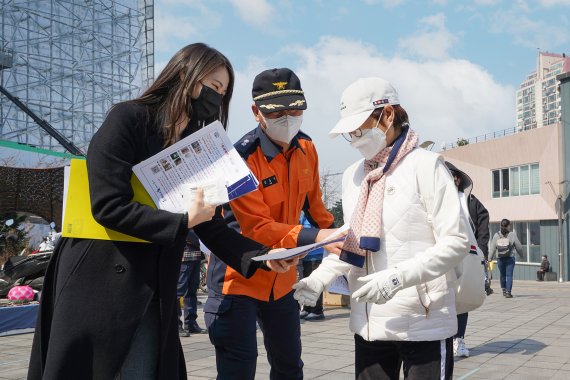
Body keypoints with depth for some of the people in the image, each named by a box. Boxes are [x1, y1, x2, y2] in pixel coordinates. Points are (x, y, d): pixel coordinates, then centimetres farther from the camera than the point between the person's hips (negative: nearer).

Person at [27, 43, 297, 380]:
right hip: (98, 281, -6)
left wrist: (262, 257, -8)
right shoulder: (128, 119, -8)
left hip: (153, 290, 6)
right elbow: (108, 206, -18)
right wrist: (182, 222, -14)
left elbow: (211, 227, 7)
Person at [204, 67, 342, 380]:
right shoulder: (242, 158, -22)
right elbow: (258, 228, -28)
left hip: (281, 279, 7)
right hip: (238, 277, -6)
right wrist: (315, 237, -37)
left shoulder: (306, 148, -1)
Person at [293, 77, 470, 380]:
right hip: (369, 325, 5)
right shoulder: (352, 175, 11)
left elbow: (456, 242, -12)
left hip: (425, 324, -5)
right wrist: (320, 276, -1)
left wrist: (397, 277, -22)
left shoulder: (425, 165, -7)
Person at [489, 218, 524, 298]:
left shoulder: (496, 235, -1)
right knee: (509, 275, -2)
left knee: (502, 275, 16)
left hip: (500, 258, 2)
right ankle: (508, 292, -8)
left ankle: (504, 290, 25)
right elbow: (518, 247, 0)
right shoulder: (512, 235, -5)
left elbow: (493, 248, 1)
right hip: (510, 258, -2)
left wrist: (491, 258, 10)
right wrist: (521, 255, 17)